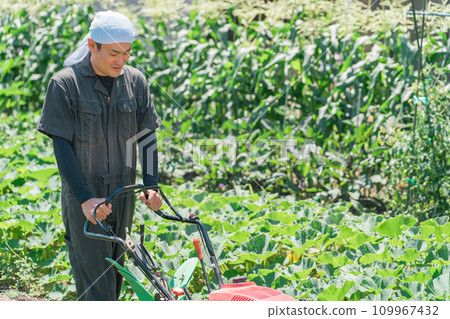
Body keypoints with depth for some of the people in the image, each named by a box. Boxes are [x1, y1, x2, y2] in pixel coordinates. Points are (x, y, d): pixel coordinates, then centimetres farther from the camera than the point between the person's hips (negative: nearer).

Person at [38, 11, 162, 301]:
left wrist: (151, 186, -6)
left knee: (115, 272, 14)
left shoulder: (136, 81, 1)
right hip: (83, 199, -4)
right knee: (95, 277, -6)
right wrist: (86, 198, -20)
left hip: (123, 196, 4)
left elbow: (147, 135, 6)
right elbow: (62, 146, -12)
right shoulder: (64, 84, -11)